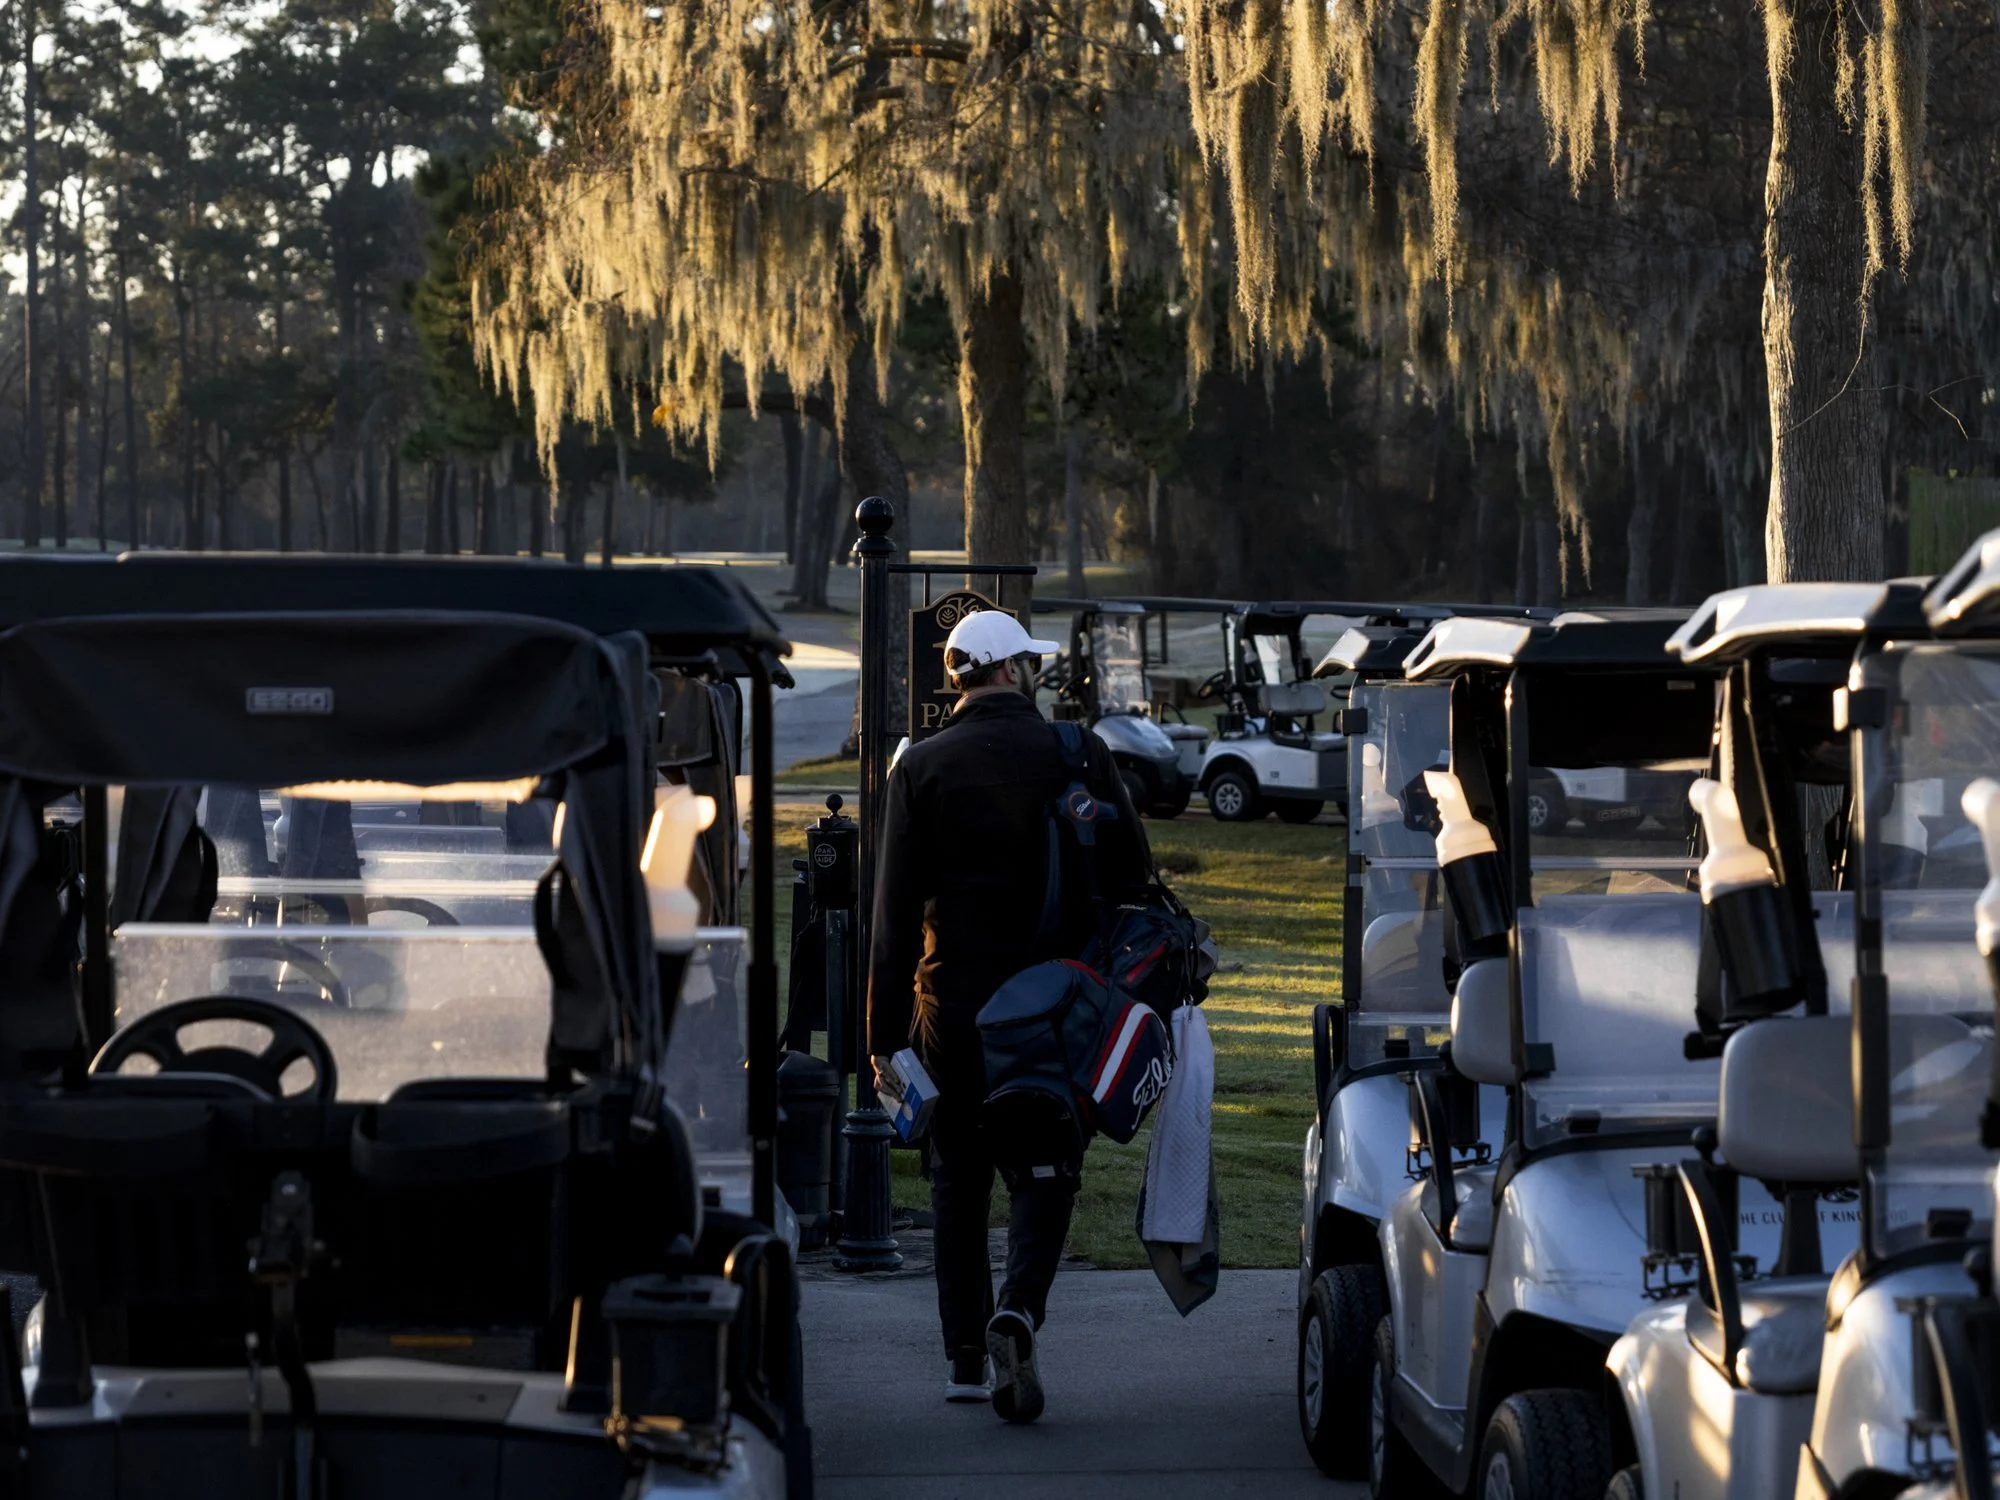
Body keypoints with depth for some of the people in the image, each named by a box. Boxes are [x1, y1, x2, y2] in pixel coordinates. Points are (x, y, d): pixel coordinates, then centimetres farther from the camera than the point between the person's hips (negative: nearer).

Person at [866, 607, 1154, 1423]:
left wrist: (885, 1032, -1)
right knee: (1044, 1171, 6)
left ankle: (966, 1354, 12)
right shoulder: (1076, 755, -2)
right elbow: (1133, 869, 0)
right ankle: (1017, 1309, -19)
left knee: (959, 1179, 12)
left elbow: (896, 910, -3)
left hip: (953, 1004, 1)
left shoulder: (921, 767, -2)